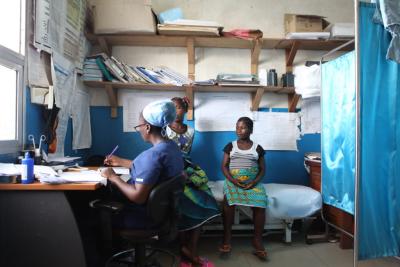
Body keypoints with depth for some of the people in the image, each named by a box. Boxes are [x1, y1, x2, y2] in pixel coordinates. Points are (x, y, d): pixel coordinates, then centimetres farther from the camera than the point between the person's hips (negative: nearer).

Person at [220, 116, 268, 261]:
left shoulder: (257, 147, 9)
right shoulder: (230, 146, 9)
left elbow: (262, 169, 8)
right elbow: (224, 166, 4)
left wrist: (255, 182, -11)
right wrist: (232, 180, -13)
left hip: (253, 182, 0)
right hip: (233, 181, 0)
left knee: (260, 204, -27)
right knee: (228, 201, -30)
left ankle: (257, 240, -12)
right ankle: (227, 237, -17)